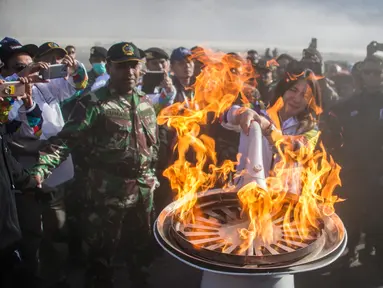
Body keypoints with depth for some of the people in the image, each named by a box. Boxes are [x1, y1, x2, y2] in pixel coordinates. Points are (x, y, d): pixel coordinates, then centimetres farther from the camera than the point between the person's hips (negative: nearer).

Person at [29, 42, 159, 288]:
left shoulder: (145, 103, 8)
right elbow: (66, 140, -19)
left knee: (141, 249, 22)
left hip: (143, 191, 6)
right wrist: (41, 168, -33)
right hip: (106, 193, -6)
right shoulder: (93, 103, -12)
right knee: (102, 254, 8)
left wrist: (152, 175, 17)